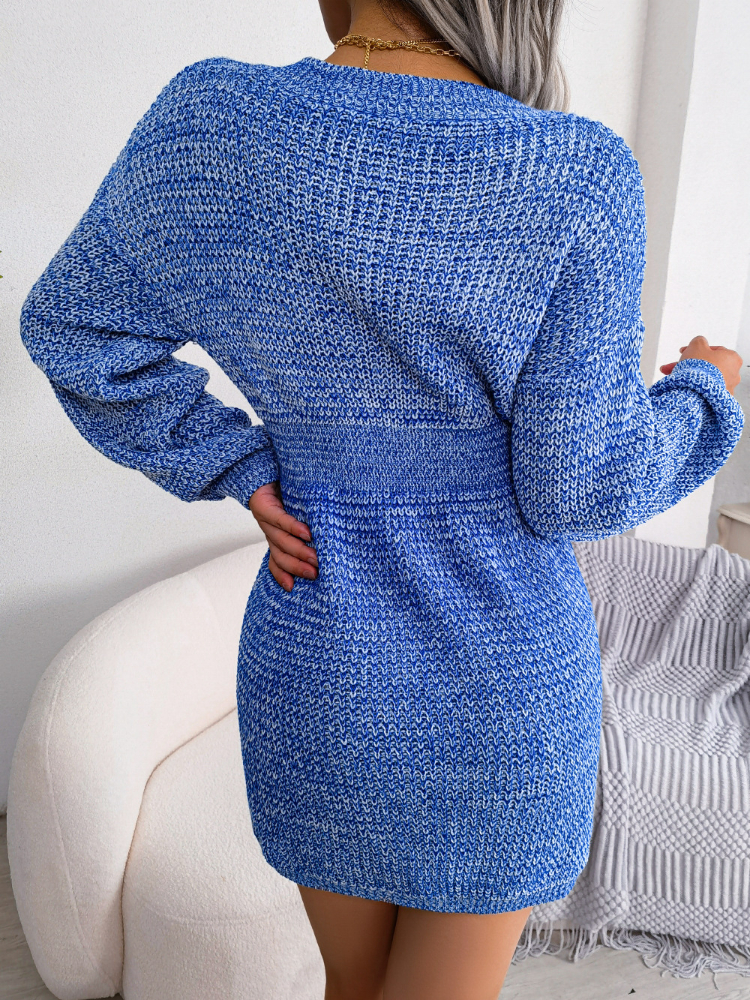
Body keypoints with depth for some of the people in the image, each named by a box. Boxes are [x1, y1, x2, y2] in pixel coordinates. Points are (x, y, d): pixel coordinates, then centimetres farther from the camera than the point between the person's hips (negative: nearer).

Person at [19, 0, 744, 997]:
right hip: (502, 677, -2)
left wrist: (243, 474, 0)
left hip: (319, 669, 3)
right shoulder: (580, 178, -19)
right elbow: (582, 484, -15)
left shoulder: (214, 119, -10)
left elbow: (77, 328, 1)